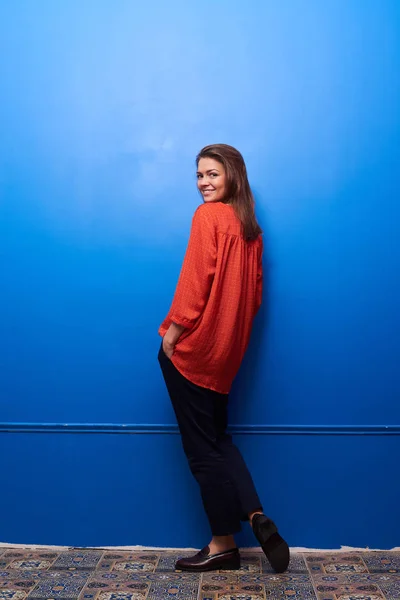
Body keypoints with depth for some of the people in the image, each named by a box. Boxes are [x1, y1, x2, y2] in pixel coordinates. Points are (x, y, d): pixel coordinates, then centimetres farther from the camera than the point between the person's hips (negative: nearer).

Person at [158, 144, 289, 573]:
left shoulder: (209, 216, -9)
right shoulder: (249, 225, 12)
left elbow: (196, 280, -16)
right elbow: (254, 289, 13)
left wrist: (173, 329, -11)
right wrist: (234, 329, 17)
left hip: (193, 346, -8)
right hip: (228, 347, 8)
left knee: (202, 446, 2)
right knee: (217, 437, 18)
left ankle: (224, 544, 12)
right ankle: (256, 516, 8)